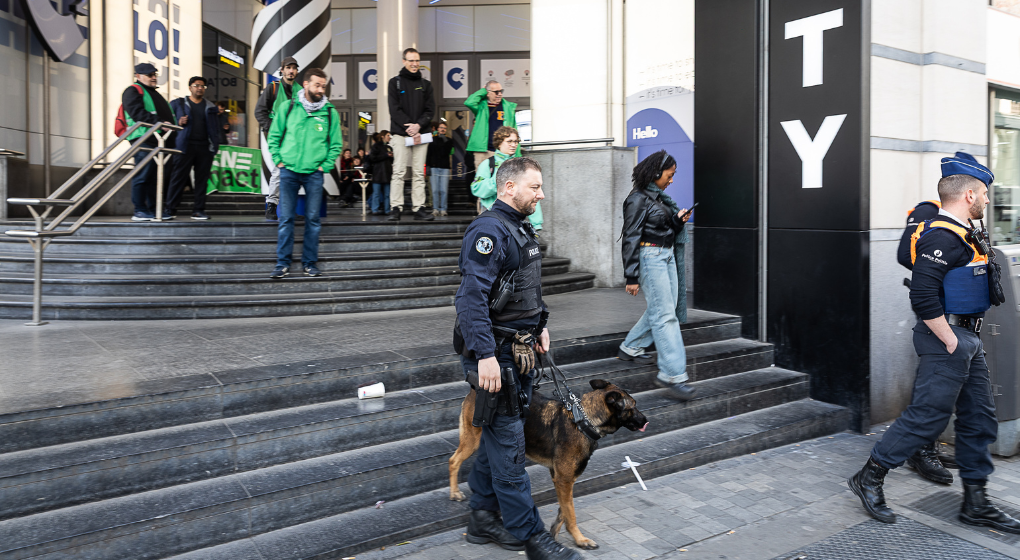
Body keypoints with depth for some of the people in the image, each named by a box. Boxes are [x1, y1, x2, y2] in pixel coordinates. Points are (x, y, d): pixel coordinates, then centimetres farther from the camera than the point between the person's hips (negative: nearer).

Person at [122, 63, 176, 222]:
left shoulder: (154, 93, 28)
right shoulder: (133, 91, 0)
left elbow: (166, 114, 28)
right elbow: (138, 113, -15)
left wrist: (173, 124, 9)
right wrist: (159, 122, -23)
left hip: (158, 140, 9)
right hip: (144, 139, -8)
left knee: (155, 177, 9)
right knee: (142, 176, -8)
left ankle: (153, 210, 15)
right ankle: (139, 211, -4)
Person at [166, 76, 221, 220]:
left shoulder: (210, 107, 17)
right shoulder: (178, 104, 11)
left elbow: (216, 129, 14)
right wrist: (178, 123, -10)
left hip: (204, 147, 3)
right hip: (185, 146, -2)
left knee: (202, 179, 3)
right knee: (179, 178, -5)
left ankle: (198, 210, 8)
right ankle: (170, 209, 0)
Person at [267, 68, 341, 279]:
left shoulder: (330, 112, 2)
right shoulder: (287, 107, 2)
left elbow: (336, 143, 7)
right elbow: (274, 136, 8)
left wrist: (325, 165, -2)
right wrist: (279, 160, 1)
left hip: (314, 174, 0)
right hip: (289, 171, 0)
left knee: (313, 219, 4)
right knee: (286, 218, 1)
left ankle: (310, 262, 15)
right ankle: (283, 263, 8)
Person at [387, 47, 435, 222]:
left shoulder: (425, 84, 14)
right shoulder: (395, 82, 6)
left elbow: (430, 109, 6)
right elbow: (394, 109, -3)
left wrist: (418, 125, -11)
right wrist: (408, 126, -14)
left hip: (420, 134, 3)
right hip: (401, 134, -3)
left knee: (419, 173, 3)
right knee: (398, 172, -5)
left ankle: (419, 209, 5)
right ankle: (396, 208, -3)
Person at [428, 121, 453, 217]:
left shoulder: (448, 140, 11)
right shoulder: (432, 139, 11)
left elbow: (445, 153, -3)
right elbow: (428, 154, 7)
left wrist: (445, 142, -12)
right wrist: (428, 167, -1)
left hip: (445, 167, 0)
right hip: (434, 167, 0)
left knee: (444, 190, -6)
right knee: (435, 190, -4)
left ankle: (443, 209, 0)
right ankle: (435, 209, 1)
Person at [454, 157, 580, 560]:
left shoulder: (522, 229, 15)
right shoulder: (489, 231, -17)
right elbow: (473, 297, -25)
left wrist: (539, 326, 23)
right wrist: (485, 355, -29)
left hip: (519, 350, 10)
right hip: (495, 353, -10)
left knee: (497, 437, 16)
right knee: (508, 443, -1)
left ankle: (484, 519, 29)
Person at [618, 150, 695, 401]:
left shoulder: (659, 196, 14)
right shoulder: (638, 199, -13)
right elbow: (631, 239, -15)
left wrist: (678, 220, 2)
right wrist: (632, 277, -17)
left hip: (667, 255, 9)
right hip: (650, 257, -9)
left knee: (660, 309, 14)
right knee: (665, 314, -11)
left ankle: (630, 348, 30)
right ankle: (672, 374, -9)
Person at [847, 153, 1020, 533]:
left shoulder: (963, 235, 14)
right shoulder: (943, 238, -19)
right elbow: (923, 297, -28)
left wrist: (967, 338, 20)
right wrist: (950, 342, -20)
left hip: (968, 340, 10)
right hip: (949, 339, -10)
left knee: (979, 419, 13)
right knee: (927, 416, -4)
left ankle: (975, 504, 23)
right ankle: (869, 479, 9)